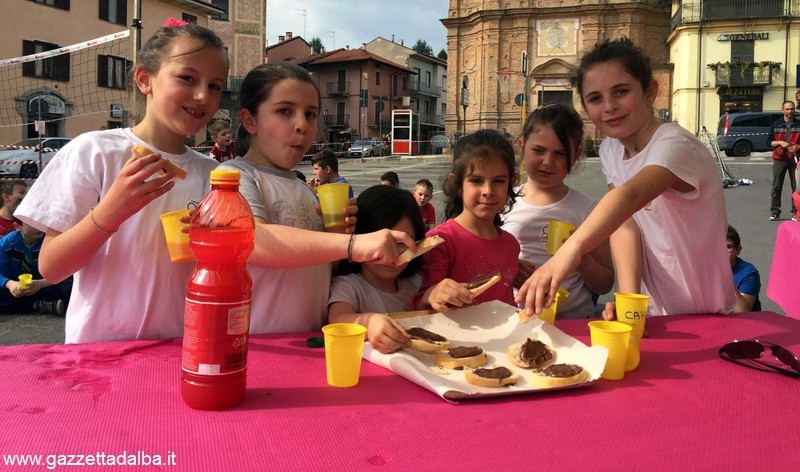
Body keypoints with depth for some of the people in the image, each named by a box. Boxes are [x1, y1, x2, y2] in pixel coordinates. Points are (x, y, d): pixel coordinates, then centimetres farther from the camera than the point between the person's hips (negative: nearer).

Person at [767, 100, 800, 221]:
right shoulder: (776, 125, 6)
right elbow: (769, 141, 5)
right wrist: (780, 143, -12)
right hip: (779, 159, 0)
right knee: (776, 187, 2)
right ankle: (775, 211, 8)